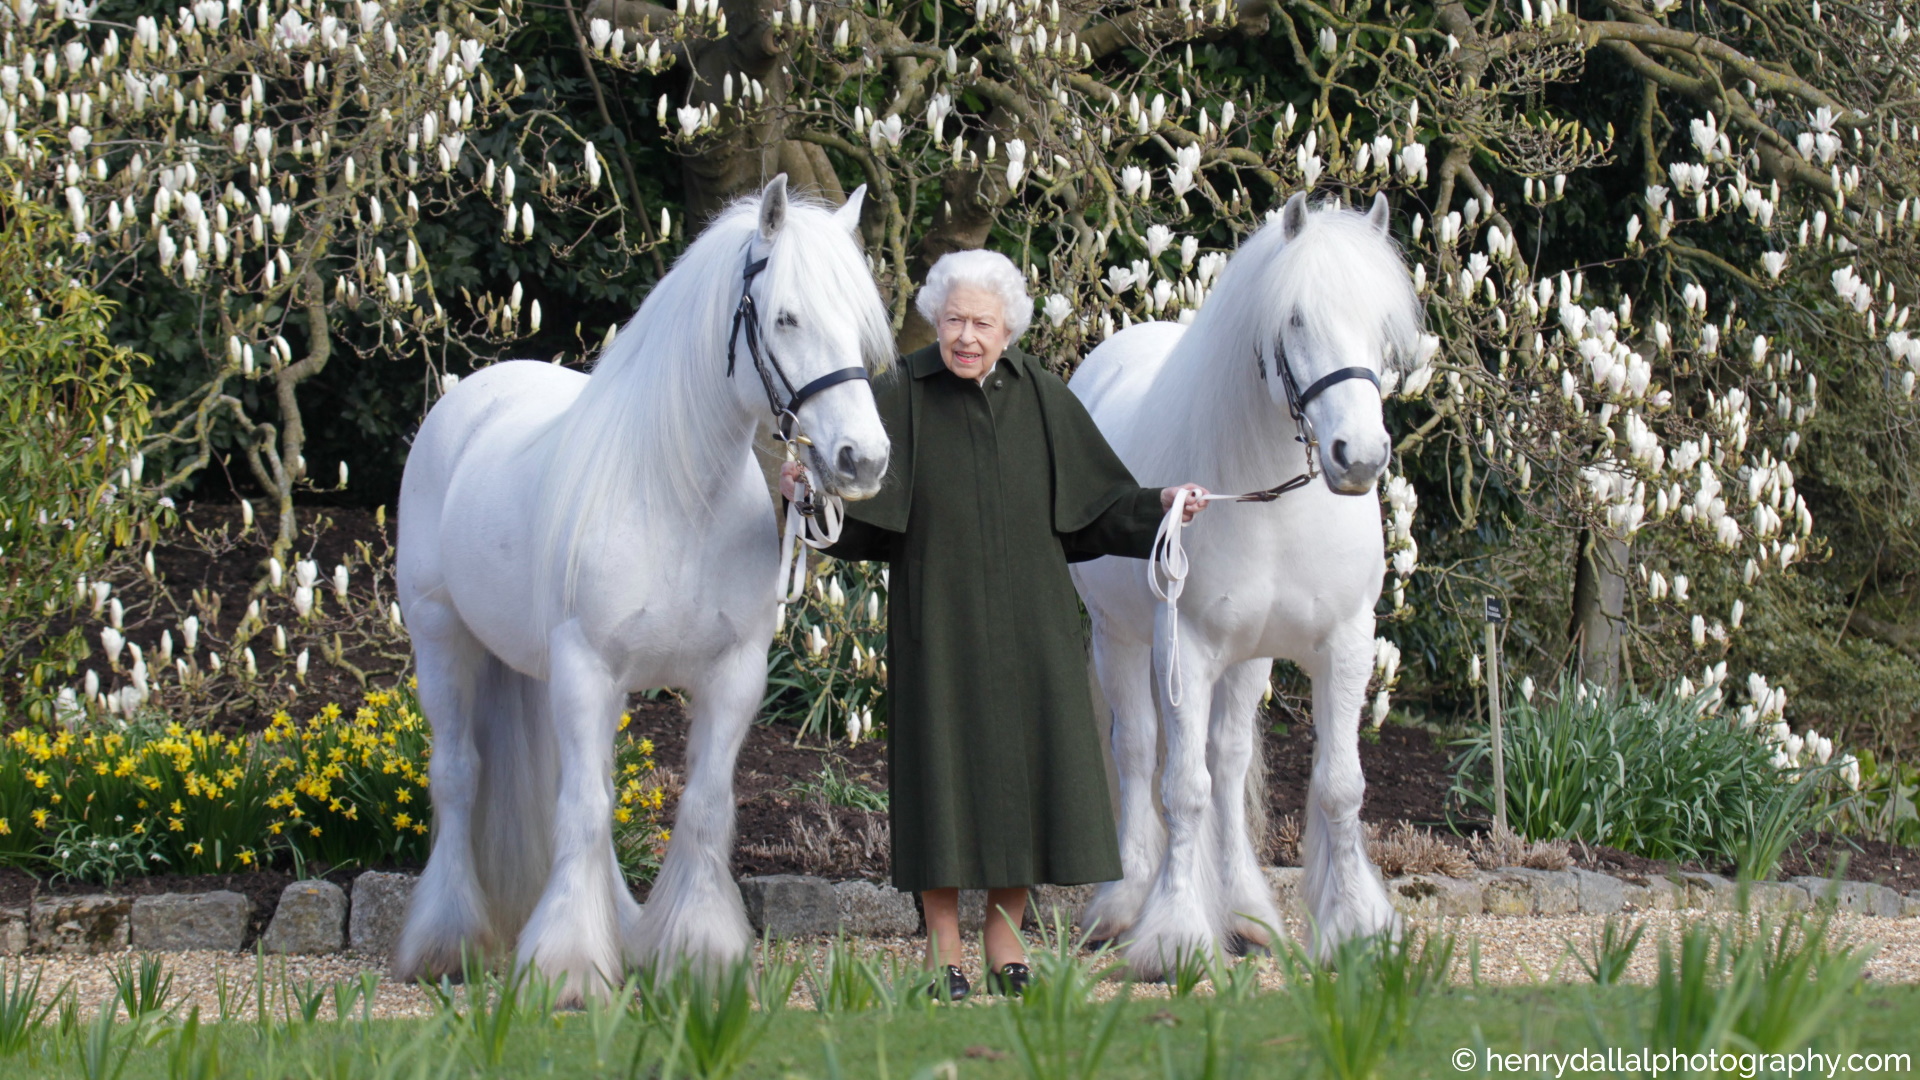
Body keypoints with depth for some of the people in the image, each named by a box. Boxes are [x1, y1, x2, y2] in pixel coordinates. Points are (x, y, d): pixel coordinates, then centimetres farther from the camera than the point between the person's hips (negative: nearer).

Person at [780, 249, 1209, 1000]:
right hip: (938, 620, -3)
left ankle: (1006, 944, 16)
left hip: (1028, 623, 3)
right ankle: (942, 951, 7)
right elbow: (857, 511, -9)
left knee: (1023, 764, 4)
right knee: (943, 765, -1)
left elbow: (1096, 504, 7)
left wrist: (1159, 505, -8)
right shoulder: (902, 397, -4)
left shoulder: (1042, 398, 4)